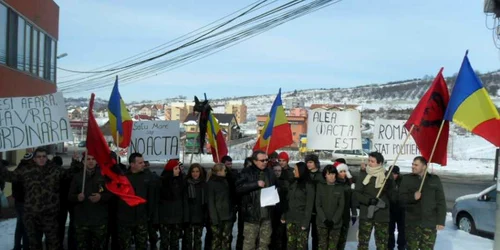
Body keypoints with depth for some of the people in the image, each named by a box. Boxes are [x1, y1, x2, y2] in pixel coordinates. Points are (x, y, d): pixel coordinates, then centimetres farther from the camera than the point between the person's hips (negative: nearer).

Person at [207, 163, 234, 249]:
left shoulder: (225, 181, 13)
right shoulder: (211, 183, -5)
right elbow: (211, 202, -10)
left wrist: (232, 212, 7)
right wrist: (214, 218, -17)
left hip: (228, 215, 6)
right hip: (218, 216, -6)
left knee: (227, 239, 5)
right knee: (217, 239, -2)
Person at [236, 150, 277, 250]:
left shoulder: (270, 173, 11)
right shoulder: (247, 172, -5)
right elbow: (238, 188, -17)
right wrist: (256, 184, -20)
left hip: (266, 213, 5)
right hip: (252, 213, -5)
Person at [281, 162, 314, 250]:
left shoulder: (309, 185, -7)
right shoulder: (293, 183, 10)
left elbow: (309, 205, -9)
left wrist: (305, 222, -13)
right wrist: (284, 216, 9)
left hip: (301, 220, -5)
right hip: (290, 219, 5)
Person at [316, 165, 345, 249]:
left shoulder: (340, 188, 3)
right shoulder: (320, 186, 1)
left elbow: (341, 206, 0)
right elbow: (318, 205, -2)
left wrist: (333, 221, -10)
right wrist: (324, 220, -12)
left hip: (336, 223, 0)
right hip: (322, 222, 0)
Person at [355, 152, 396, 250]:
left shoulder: (387, 176, 3)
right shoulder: (363, 175, 1)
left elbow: (392, 196, 2)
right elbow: (357, 193, -2)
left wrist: (389, 187, -17)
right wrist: (368, 200, -18)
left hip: (382, 215, 1)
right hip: (366, 214, 0)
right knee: (363, 241, 3)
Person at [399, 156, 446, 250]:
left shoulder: (434, 180, 4)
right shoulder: (407, 179, 5)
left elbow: (441, 201, 3)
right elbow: (401, 197, 0)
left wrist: (441, 221, -3)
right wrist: (412, 197, -20)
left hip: (430, 223, 0)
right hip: (412, 222, 1)